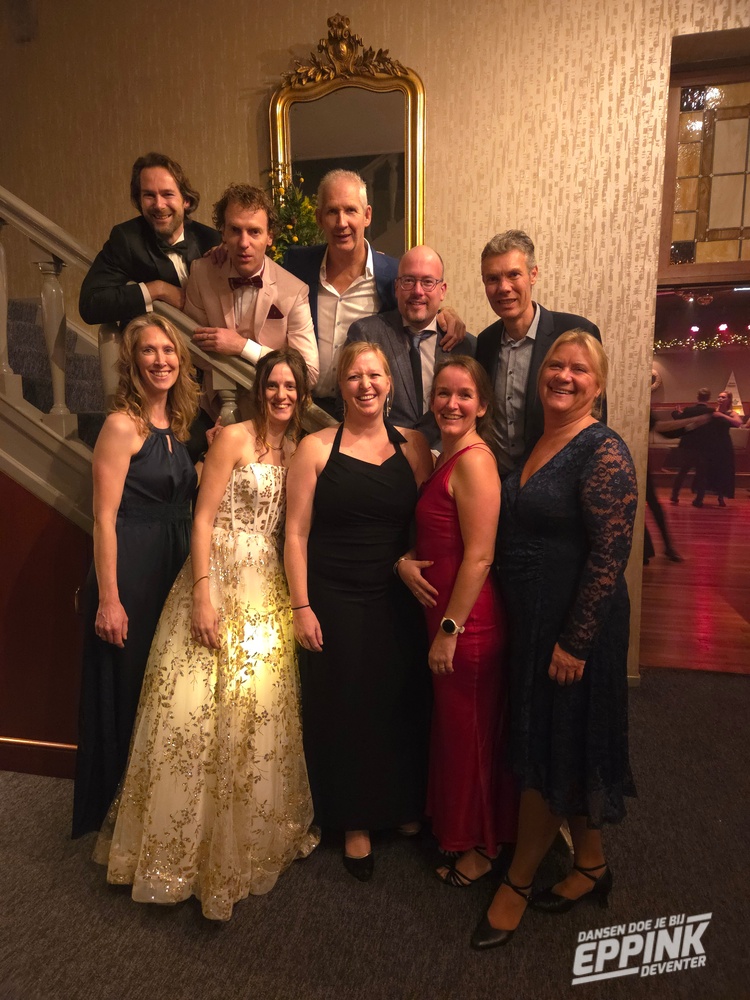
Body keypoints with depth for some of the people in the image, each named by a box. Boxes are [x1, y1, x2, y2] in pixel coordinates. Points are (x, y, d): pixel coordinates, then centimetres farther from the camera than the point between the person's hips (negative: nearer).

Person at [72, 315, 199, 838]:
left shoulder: (175, 424, 9)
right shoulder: (123, 426, -13)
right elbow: (105, 517, -17)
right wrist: (109, 598, -18)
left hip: (172, 571, 8)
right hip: (129, 574, -8)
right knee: (125, 691, 8)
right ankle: (115, 807, 30)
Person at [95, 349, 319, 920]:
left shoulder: (298, 450, 12)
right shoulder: (236, 437, -4)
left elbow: (292, 529, 13)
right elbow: (203, 517, -9)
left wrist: (297, 599, 5)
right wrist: (203, 593, -17)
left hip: (268, 590, 5)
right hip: (218, 579, -5)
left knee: (260, 709, 8)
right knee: (192, 709, -2)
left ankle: (243, 844, 28)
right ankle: (178, 846, 22)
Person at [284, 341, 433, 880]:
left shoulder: (413, 445, 4)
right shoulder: (316, 447, -3)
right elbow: (296, 533, -5)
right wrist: (301, 607, -8)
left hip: (397, 600, 2)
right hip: (334, 602, -2)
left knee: (401, 703, 12)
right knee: (343, 708, 8)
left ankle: (405, 807, 38)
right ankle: (355, 822, 30)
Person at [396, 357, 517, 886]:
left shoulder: (474, 460, -18)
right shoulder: (446, 455, 11)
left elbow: (479, 556, -21)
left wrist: (450, 628, -18)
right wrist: (405, 560, 3)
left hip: (468, 619, -9)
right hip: (443, 611, 9)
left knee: (469, 729, 8)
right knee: (453, 724, 22)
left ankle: (481, 846, 31)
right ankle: (456, 826, 44)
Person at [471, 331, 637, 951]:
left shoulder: (604, 451, -16)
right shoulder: (534, 444, 9)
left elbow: (610, 554, -20)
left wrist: (574, 642, -20)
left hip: (575, 625, -8)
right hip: (529, 620, 8)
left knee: (553, 747, 7)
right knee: (555, 744, 18)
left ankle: (517, 883, 27)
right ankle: (591, 864, 39)